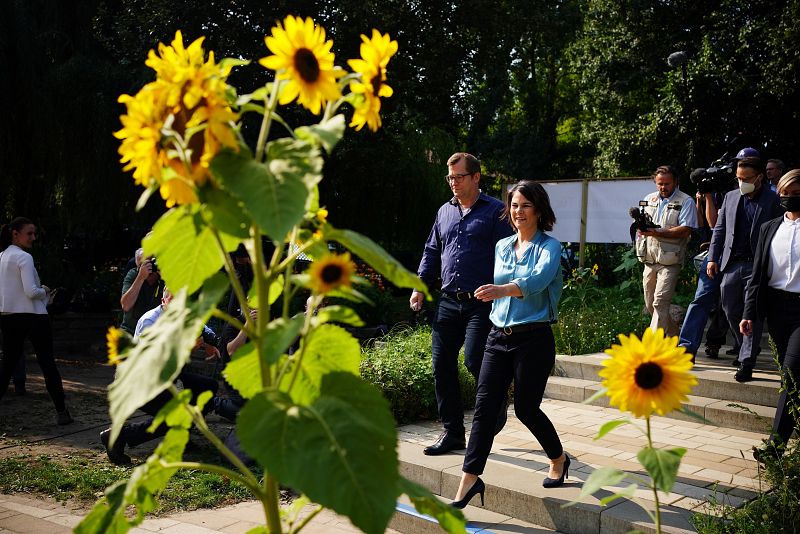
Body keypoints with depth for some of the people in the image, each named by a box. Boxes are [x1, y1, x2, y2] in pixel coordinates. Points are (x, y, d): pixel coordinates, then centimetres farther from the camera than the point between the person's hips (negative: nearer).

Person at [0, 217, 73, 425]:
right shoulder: (24, 257, -14)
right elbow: (31, 292, -21)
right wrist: (45, 291, -1)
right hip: (32, 316, -7)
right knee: (47, 363, 1)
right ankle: (61, 412, 6)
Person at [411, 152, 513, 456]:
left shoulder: (494, 211, 0)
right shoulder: (445, 212, 18)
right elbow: (432, 252, 24)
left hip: (481, 303, -6)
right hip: (448, 302, 6)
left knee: (474, 360, -15)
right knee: (442, 366, 3)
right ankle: (453, 432, 15)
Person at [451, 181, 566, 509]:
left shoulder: (549, 246, -6)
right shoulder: (501, 247, 12)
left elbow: (539, 278, -28)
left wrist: (503, 290, -44)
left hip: (533, 338, -5)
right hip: (498, 336, 5)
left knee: (526, 409, 5)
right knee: (484, 407, -4)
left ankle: (558, 460, 31)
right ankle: (469, 479, -3)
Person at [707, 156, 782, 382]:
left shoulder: (773, 201, -3)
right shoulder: (731, 198, 12)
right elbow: (719, 230, 16)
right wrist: (712, 258, 9)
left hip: (757, 266, -5)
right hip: (731, 264, 5)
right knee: (731, 311, 11)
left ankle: (746, 362, 1)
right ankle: (748, 349, 32)